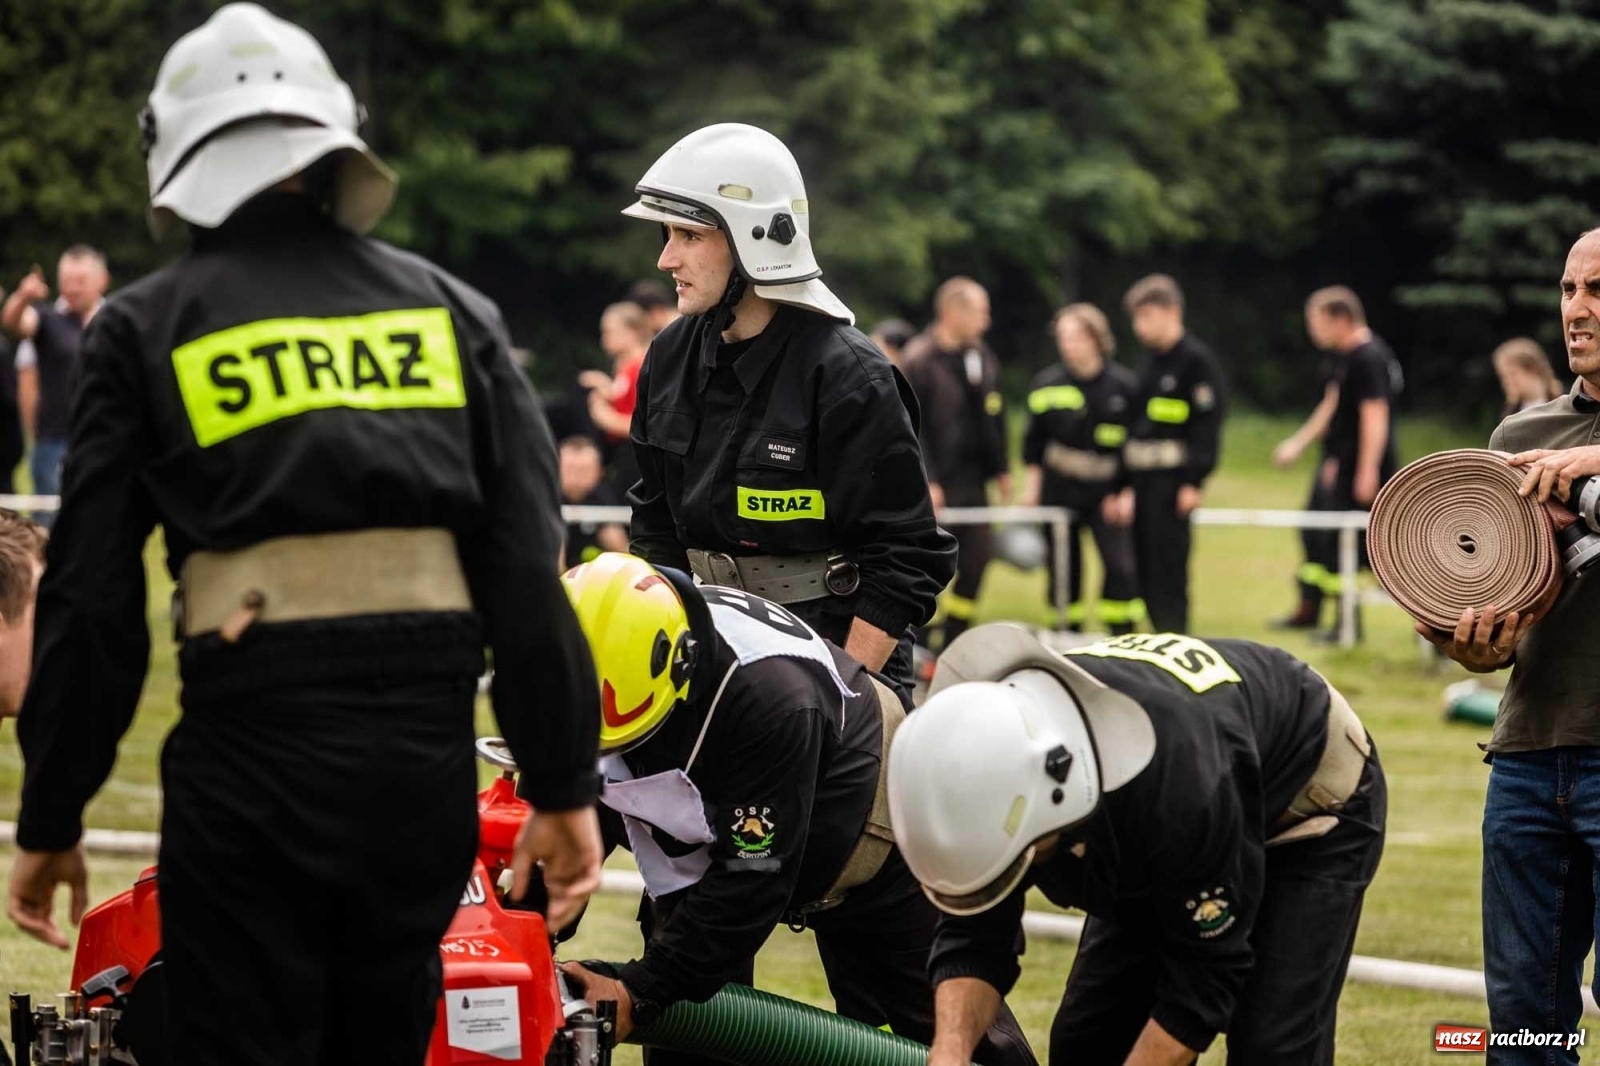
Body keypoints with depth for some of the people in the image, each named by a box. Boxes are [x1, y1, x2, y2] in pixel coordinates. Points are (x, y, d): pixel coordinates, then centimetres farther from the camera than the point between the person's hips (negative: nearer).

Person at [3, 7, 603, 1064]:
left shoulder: (145, 330, 2)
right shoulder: (452, 311, 10)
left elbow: (92, 598, 1)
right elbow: (528, 568, 4)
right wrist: (564, 785, 8)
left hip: (254, 735, -3)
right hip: (429, 745, 3)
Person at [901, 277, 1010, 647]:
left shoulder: (982, 357, 10)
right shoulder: (921, 360, -12)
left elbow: (994, 417, 18)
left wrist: (1000, 468, 16)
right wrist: (926, 481, -20)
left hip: (973, 481, 7)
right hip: (937, 487, -7)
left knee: (976, 561, 6)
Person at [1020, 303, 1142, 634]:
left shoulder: (1125, 386, -6)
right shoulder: (1046, 383, 0)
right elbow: (1034, 439, 10)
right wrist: (1032, 482, 4)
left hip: (1107, 492, -2)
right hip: (1059, 489, 2)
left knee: (1120, 566, -13)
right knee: (1064, 569, 6)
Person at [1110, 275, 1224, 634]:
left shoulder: (1196, 360, -9)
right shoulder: (1151, 362, 18)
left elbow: (1207, 422, -14)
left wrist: (1194, 482, -19)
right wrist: (1127, 486, 20)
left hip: (1173, 480, -9)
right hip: (1142, 479, 9)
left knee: (1168, 569, -8)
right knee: (1145, 568, 9)